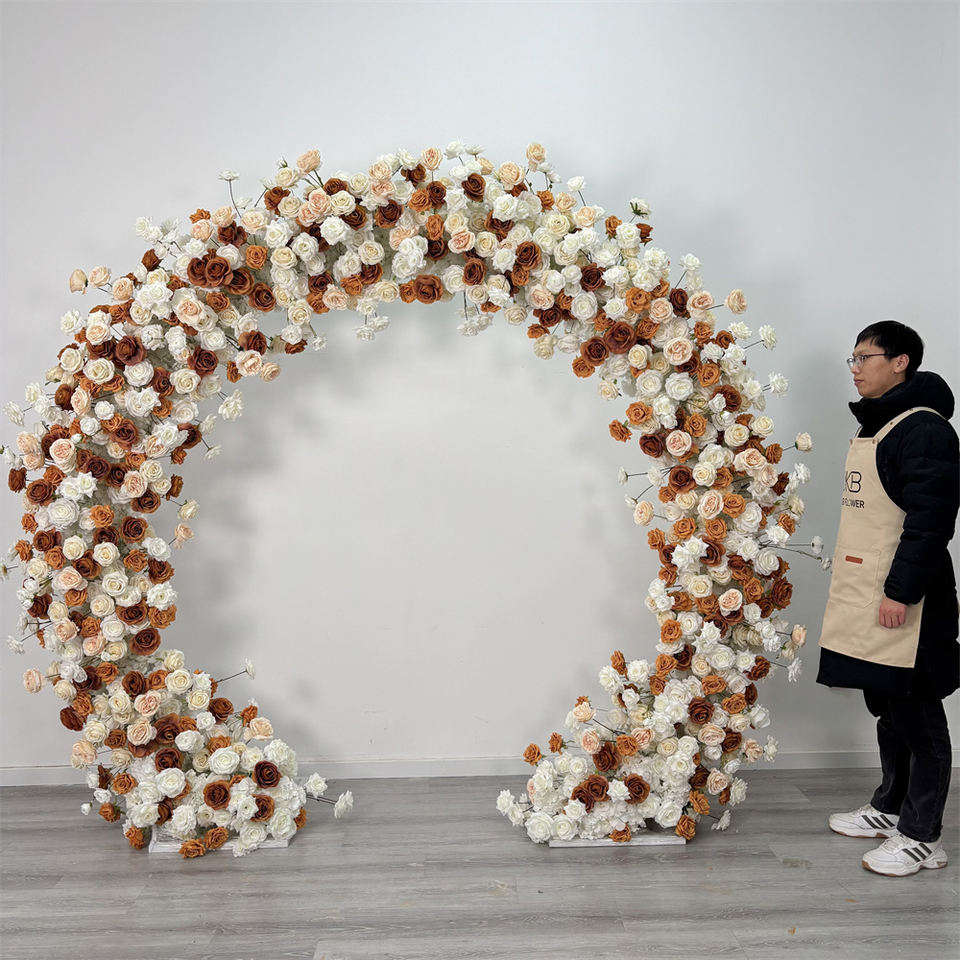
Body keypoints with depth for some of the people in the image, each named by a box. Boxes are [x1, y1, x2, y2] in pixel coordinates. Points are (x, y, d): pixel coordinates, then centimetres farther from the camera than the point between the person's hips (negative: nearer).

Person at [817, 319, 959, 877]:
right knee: (886, 708, 20)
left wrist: (902, 590, -23)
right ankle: (889, 808, 34)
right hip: (866, 598, 10)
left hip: (904, 603, -10)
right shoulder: (874, 427, 16)